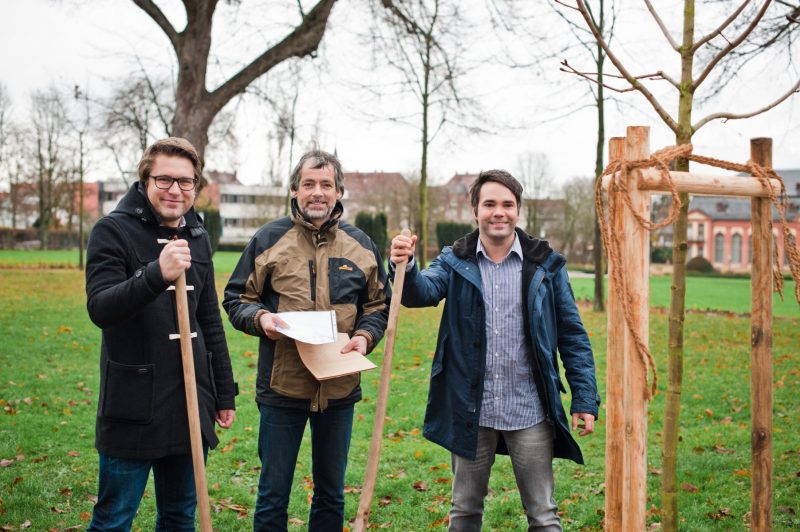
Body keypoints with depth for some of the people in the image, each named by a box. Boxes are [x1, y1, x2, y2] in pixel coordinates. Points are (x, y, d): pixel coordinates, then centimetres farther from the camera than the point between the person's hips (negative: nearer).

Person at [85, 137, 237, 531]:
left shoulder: (197, 237, 11)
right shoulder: (113, 230, -7)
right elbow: (100, 309, -20)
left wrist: (224, 393, 17)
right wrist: (157, 274, -35)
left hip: (190, 405, 6)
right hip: (133, 408, -6)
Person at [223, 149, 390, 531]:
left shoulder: (361, 246, 5)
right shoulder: (268, 240, -2)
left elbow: (378, 305, 12)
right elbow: (236, 299, 3)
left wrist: (365, 336, -8)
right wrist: (260, 318, -17)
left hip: (340, 387, 3)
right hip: (282, 385, -2)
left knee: (331, 493, 16)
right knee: (273, 495, 8)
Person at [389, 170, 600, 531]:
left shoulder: (545, 264, 0)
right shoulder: (455, 261, 2)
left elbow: (572, 334, 2)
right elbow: (424, 291, -18)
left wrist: (585, 399, -3)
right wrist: (405, 267, -40)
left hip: (530, 411, -1)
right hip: (471, 410, 1)